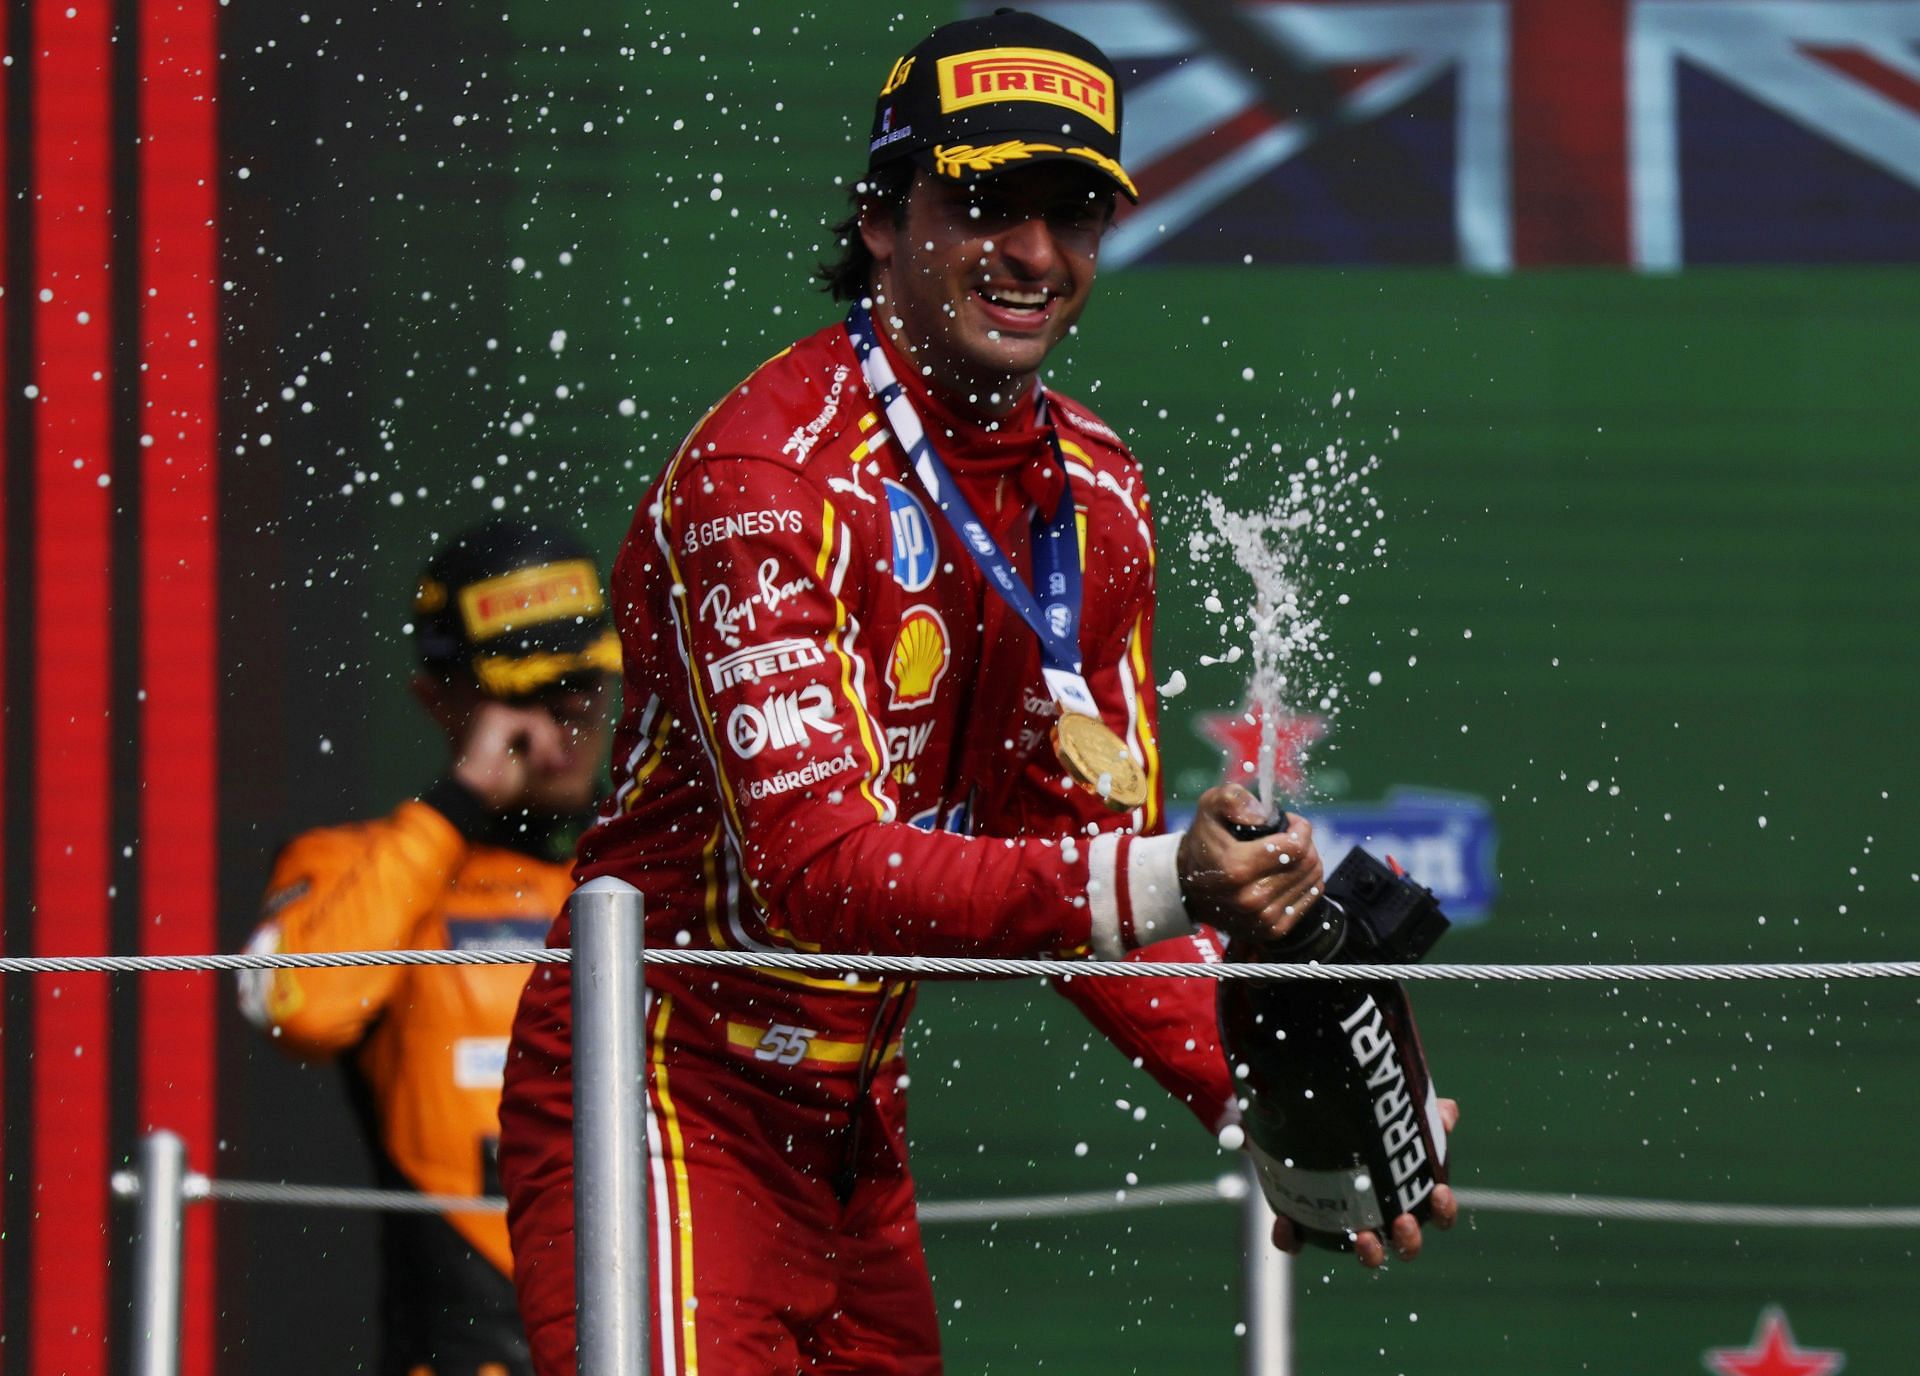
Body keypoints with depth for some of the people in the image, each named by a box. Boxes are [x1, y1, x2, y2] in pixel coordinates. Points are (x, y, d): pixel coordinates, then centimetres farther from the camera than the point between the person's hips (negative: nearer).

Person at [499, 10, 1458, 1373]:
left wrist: (1255, 1104, -7)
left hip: (854, 1136, 8)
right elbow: (815, 862, -27)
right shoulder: (770, 470, -18)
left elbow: (1097, 849, 8)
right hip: (672, 1104, -8)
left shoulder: (1094, 490, 7)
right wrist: (1154, 885, -36)